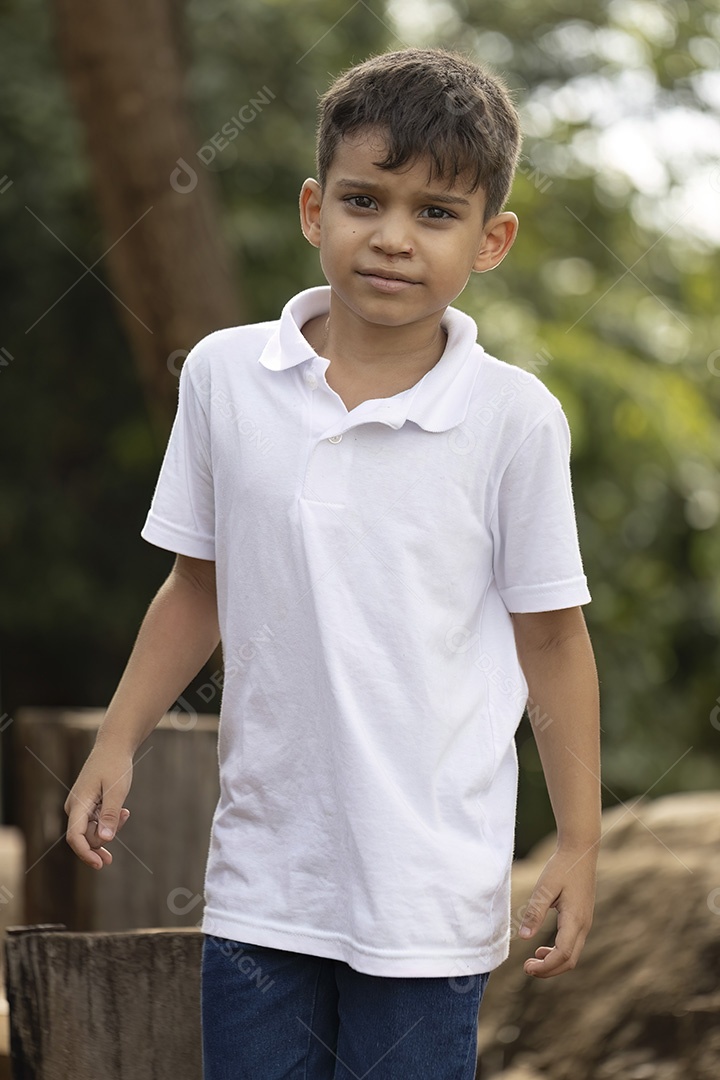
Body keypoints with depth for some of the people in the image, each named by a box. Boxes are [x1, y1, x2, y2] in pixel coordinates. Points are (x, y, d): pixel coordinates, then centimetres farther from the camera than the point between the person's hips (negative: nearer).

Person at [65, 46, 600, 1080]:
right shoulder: (222, 374, -1)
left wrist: (580, 844, 0)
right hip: (261, 870, 3)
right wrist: (117, 745, 9)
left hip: (431, 892, -3)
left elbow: (551, 635, -2)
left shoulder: (514, 417, -8)